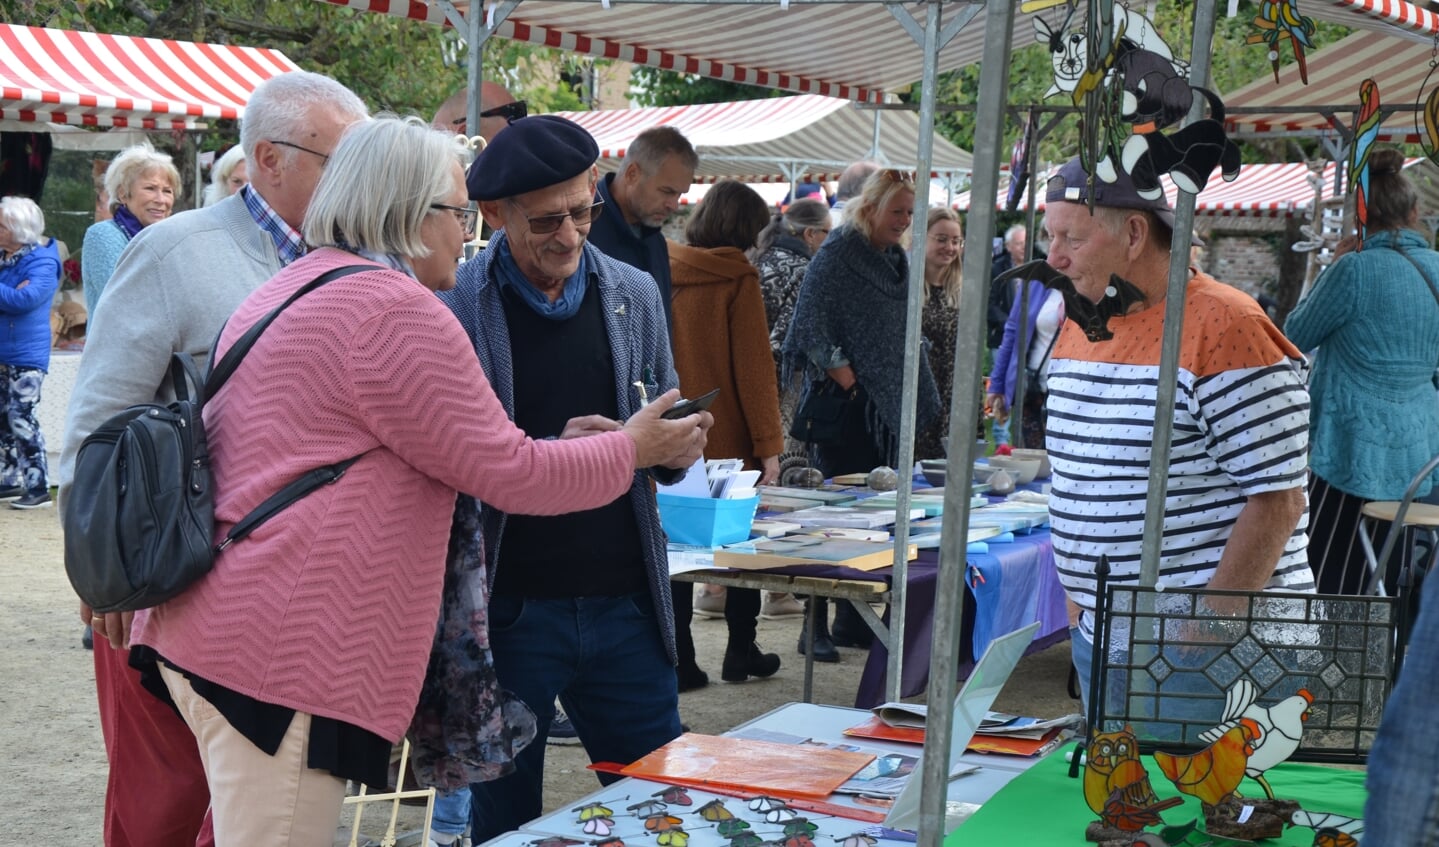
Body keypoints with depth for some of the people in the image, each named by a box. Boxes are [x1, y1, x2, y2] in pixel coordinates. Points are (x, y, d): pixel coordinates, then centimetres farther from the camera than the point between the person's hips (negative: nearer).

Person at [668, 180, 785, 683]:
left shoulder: (664, 269, 3)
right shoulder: (737, 278, -10)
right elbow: (754, 368, -12)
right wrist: (768, 444, -9)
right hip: (727, 437, -4)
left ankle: (677, 657, 9)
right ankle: (740, 653, 16)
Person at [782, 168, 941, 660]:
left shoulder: (896, 259, 14)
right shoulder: (837, 254, -9)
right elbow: (814, 329, -14)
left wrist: (911, 394, 15)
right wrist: (848, 382, -16)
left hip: (888, 406, 7)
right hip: (848, 405, -7)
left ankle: (854, 623, 17)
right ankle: (815, 626, 2)